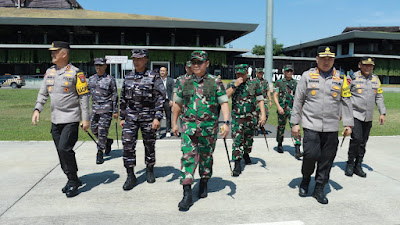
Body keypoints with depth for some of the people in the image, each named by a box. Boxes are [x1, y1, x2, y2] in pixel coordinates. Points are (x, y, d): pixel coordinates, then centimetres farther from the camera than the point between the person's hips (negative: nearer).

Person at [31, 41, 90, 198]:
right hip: (55, 120, 7)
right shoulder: (49, 72, 12)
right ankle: (73, 180, 24)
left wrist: (85, 119, -11)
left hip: (71, 119, -7)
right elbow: (43, 93, 17)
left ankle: (73, 182, 2)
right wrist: (37, 109, 2)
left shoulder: (75, 73, -8)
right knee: (61, 151, 10)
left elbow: (84, 96, -8)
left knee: (64, 148, -15)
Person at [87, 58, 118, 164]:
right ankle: (108, 142, 33)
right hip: (95, 108, 6)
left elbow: (115, 96, -2)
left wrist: (115, 111, -5)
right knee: (94, 129, 9)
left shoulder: (110, 79, -3)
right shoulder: (91, 79, 11)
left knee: (102, 131, -7)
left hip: (106, 109, -5)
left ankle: (100, 153, 2)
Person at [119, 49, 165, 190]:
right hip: (130, 117, 3)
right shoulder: (128, 77, 10)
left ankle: (150, 171, 28)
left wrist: (157, 118, -13)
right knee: (127, 145, -5)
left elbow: (160, 98, -7)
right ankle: (130, 176, 4)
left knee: (149, 145, 8)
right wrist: (122, 117, 13)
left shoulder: (154, 77, -3)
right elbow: (123, 99, 15)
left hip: (148, 117, -3)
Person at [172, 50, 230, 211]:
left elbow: (224, 103, -5)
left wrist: (226, 123, -17)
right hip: (189, 126, 1)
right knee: (188, 157, -9)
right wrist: (174, 123, 14)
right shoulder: (184, 82, 7)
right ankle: (187, 195, -8)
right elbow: (177, 104, 15)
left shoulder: (215, 82, 0)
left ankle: (204, 184, 35)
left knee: (206, 157, 13)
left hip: (209, 127, -1)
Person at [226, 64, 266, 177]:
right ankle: (237, 164, -8)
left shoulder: (254, 83, 1)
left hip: (251, 117, 1)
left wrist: (263, 114, -9)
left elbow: (260, 100, 0)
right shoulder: (232, 84, 3)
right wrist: (235, 85, -20)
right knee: (237, 140, -11)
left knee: (249, 138, 18)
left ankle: (246, 154, 46)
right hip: (237, 117, -1)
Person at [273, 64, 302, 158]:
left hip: (293, 109, 1)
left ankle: (297, 150, -18)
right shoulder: (279, 82, 3)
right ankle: (279, 145, 34)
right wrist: (278, 107, -17)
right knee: (281, 127, 12)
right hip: (282, 109, -1)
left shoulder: (296, 83, 11)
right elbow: (275, 96, -4)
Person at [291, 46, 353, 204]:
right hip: (311, 125, -2)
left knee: (327, 159, 5)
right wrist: (295, 123, 2)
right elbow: (298, 100, 4)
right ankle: (306, 179, 19)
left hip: (331, 127, 2)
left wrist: (348, 124, 7)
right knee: (311, 154, -11)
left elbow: (346, 102, 12)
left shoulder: (340, 78, 9)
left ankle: (319, 189, 21)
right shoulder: (307, 76, 3)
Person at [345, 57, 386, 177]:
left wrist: (382, 113, 12)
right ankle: (350, 164, 4)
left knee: (363, 142, 7)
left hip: (368, 117, 5)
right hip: (355, 115, -5)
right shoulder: (353, 77, -4)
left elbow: (379, 97, 18)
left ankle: (358, 166, 19)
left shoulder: (375, 79, 12)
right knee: (356, 139, -14)